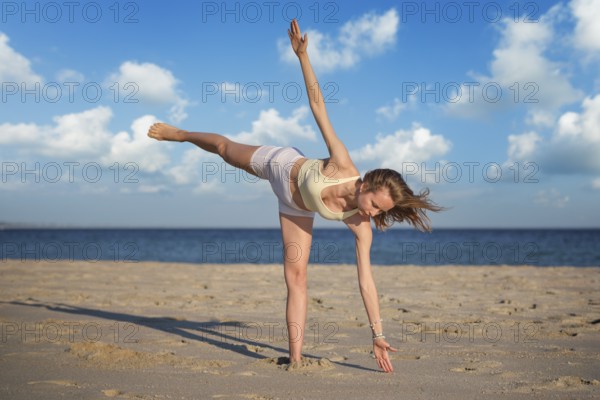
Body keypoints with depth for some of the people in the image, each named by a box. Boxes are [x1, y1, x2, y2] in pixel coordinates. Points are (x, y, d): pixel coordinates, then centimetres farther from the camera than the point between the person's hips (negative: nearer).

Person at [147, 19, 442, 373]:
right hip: (281, 164, -2)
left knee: (297, 275, -9)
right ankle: (180, 134, 58)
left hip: (299, 209, 2)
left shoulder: (361, 226, -32)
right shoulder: (343, 165, -41)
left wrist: (378, 336, -31)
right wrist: (303, 55, -39)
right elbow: (317, 103, -37)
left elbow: (366, 280, -29)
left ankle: (296, 356, -4)